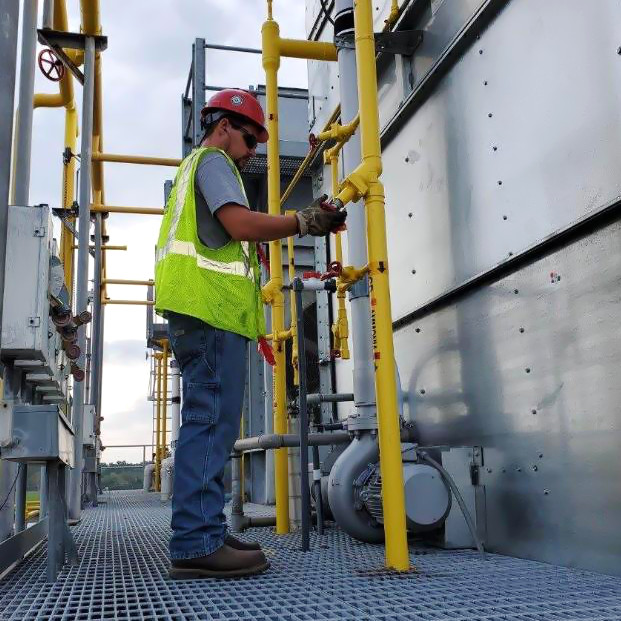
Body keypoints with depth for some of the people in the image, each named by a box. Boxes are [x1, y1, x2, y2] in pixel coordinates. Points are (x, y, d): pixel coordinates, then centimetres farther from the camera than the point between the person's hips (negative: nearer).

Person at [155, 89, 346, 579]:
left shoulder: (197, 167, 33)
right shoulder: (212, 160, 2)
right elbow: (240, 224, -14)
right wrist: (305, 222, -8)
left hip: (205, 314, 11)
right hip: (211, 308, -11)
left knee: (209, 426, 9)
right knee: (211, 424, -13)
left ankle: (205, 535, 13)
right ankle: (197, 543, -13)